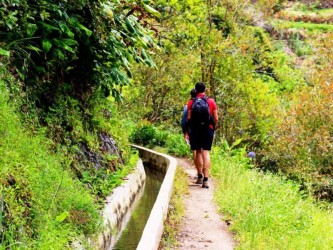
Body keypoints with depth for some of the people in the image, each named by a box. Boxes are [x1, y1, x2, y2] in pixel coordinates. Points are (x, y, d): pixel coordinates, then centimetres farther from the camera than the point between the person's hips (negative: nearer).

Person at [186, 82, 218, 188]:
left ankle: (200, 176, 17)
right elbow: (216, 118, 1)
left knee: (198, 152, 13)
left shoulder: (191, 102, -2)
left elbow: (188, 118, -6)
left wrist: (188, 128, 10)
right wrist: (213, 127, 17)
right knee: (206, 153, -3)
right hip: (208, 129, 0)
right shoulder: (211, 101, 3)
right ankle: (206, 179, -13)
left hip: (195, 130, 0)